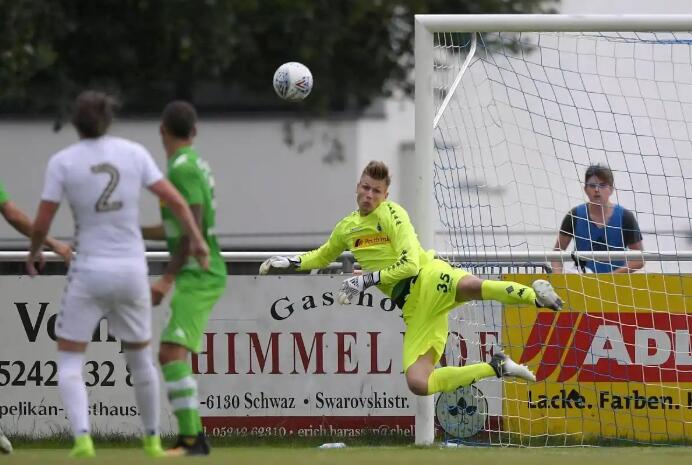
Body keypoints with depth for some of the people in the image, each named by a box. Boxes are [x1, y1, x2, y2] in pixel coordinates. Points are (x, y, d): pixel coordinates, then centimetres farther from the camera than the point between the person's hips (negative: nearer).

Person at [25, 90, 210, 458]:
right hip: (132, 270, 3)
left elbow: (42, 222, -6)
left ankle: (82, 438, -19)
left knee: (68, 362, 4)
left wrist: (34, 251, 15)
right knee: (140, 358, 23)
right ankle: (152, 440, 32)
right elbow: (175, 200, -1)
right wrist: (196, 239, 12)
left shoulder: (62, 161, -7)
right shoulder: (133, 153, 0)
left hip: (89, 273, -3)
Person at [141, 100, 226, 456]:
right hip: (199, 277, 10)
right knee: (169, 356, 16)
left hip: (198, 277, -10)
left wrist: (167, 278, -22)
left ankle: (191, 440, -27)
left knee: (172, 354, -20)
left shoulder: (183, 167, -14)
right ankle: (192, 435, 21)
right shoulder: (193, 164, 15)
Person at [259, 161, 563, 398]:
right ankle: (496, 367, -6)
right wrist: (290, 262, 25)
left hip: (429, 281, -7)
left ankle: (535, 295, -46)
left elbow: (410, 265, -11)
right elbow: (322, 257, 41)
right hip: (412, 307, 7)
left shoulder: (392, 214, -1)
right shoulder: (347, 227, 20)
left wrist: (367, 280, -12)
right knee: (417, 383, -15)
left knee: (470, 286, -47)